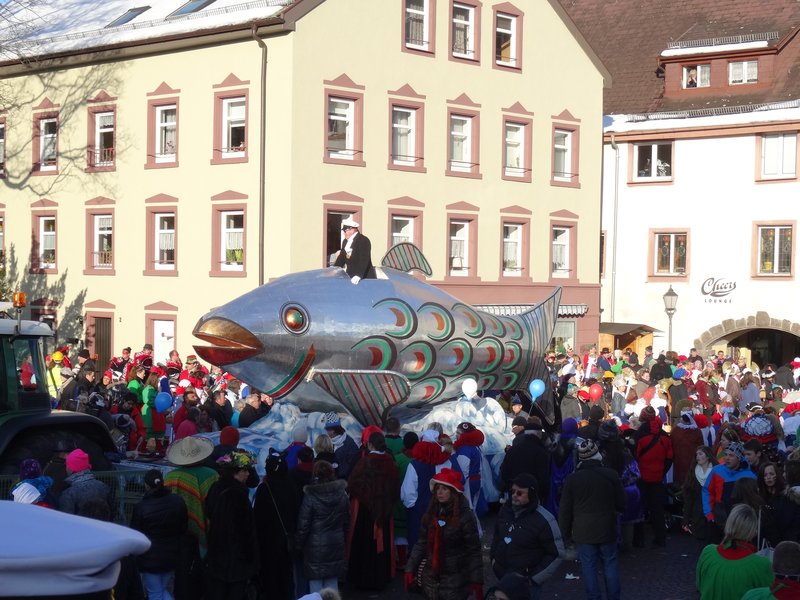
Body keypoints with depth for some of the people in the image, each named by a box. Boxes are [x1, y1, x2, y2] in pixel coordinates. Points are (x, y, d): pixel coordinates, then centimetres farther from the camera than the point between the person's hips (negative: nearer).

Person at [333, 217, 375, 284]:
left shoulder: (363, 240, -12)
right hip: (350, 277, 7)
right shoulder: (345, 241, 14)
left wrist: (358, 276, -31)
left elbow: (364, 260, -22)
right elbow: (341, 258, 19)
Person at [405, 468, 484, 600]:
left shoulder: (465, 516, -11)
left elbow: (474, 551, -11)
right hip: (431, 579, 5)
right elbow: (421, 543, 8)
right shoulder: (430, 514, 4)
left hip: (455, 581, -5)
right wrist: (410, 569, 0)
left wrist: (476, 581, -15)